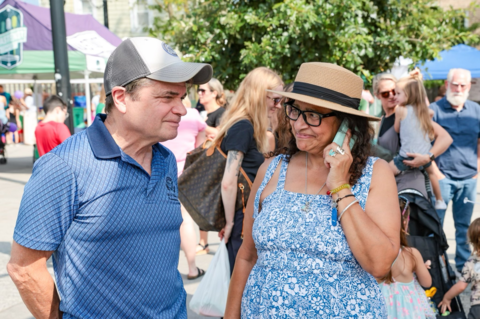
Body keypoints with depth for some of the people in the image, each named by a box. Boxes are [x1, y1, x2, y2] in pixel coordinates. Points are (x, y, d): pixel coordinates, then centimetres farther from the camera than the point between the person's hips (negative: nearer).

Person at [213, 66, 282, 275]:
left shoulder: (240, 124, 11)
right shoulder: (244, 127, -16)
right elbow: (228, 182, -21)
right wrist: (230, 223, -12)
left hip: (248, 217, 9)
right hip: (242, 219, -9)